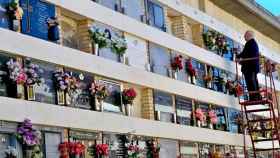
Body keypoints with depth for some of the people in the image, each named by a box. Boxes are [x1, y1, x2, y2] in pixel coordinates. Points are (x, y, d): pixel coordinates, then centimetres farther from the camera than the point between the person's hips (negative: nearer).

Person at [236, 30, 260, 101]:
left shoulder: (250, 42, -6)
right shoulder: (255, 43, 23)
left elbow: (245, 53, -15)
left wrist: (238, 57, 0)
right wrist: (242, 60, 17)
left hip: (249, 66, -10)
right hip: (254, 66, 10)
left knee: (250, 82, -14)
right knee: (254, 82, 8)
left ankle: (252, 98, -20)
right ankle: (257, 97, 5)